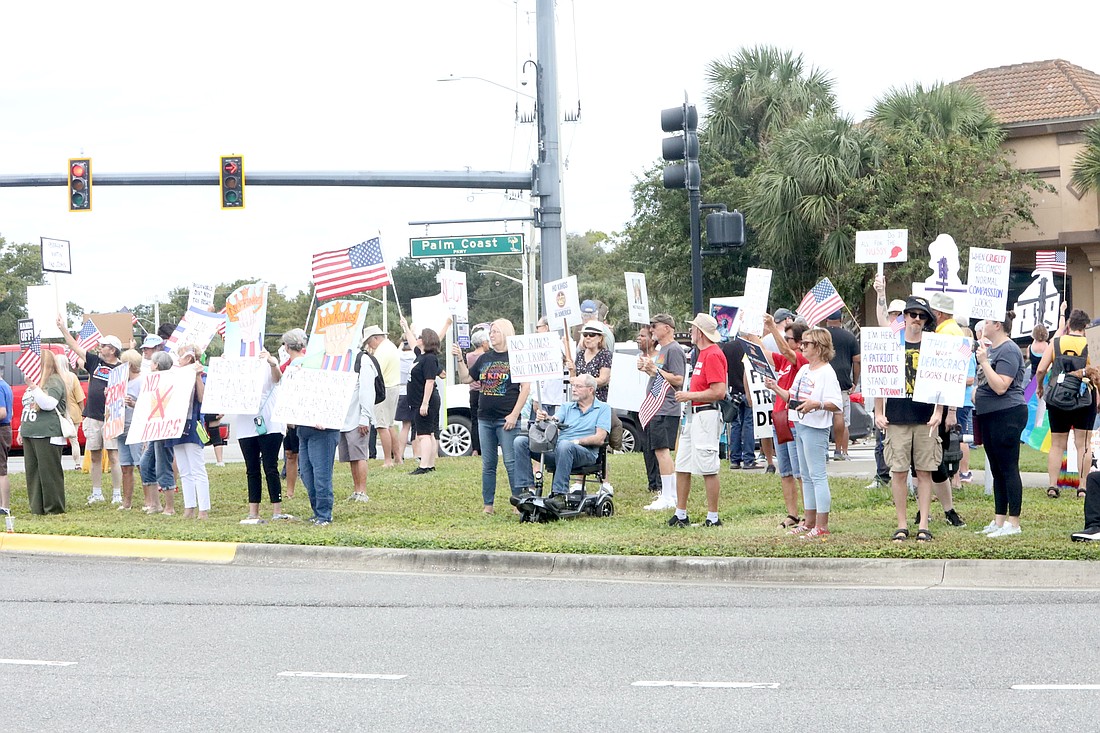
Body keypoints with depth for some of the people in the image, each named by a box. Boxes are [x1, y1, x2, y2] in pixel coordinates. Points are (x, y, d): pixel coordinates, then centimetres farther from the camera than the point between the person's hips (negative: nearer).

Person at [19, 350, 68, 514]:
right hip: (30, 435, 9)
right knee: (32, 472, 7)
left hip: (47, 435, -9)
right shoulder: (35, 381, 22)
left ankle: (54, 508, -2)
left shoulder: (55, 381, -6)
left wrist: (34, 387, -24)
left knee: (48, 472, -7)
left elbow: (48, 404, -19)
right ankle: (37, 508, 10)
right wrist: (22, 429, 24)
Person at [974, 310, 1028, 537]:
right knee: (996, 470, 13)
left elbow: (1000, 386, -23)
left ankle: (1013, 523, -4)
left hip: (1007, 415, -10)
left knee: (1008, 469, -7)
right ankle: (999, 521, 18)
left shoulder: (1008, 351, -15)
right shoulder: (991, 348, 15)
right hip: (989, 415, 10)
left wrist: (983, 362, -21)